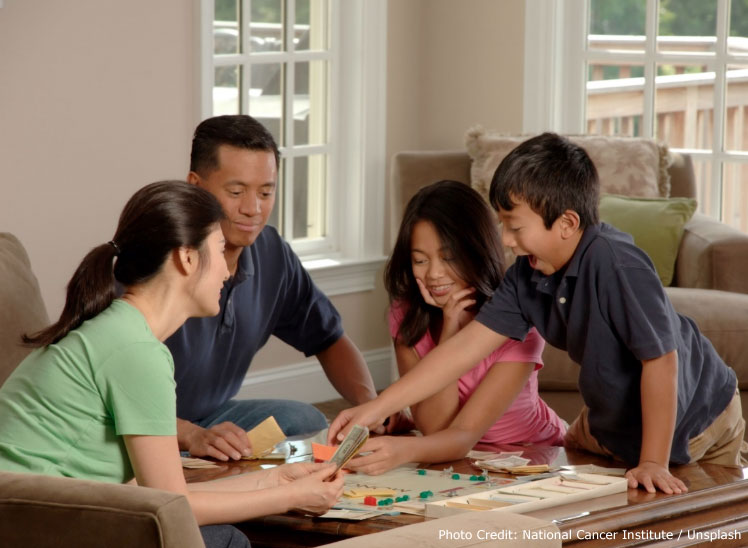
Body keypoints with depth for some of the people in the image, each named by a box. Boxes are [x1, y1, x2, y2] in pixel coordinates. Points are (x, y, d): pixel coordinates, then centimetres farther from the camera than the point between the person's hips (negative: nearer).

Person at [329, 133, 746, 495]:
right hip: (613, 419, 7)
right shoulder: (529, 275, -13)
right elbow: (467, 346, -13)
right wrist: (376, 409, -18)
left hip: (692, 423, -7)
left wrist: (652, 463, -30)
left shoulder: (616, 264, -35)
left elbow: (660, 360, -33)